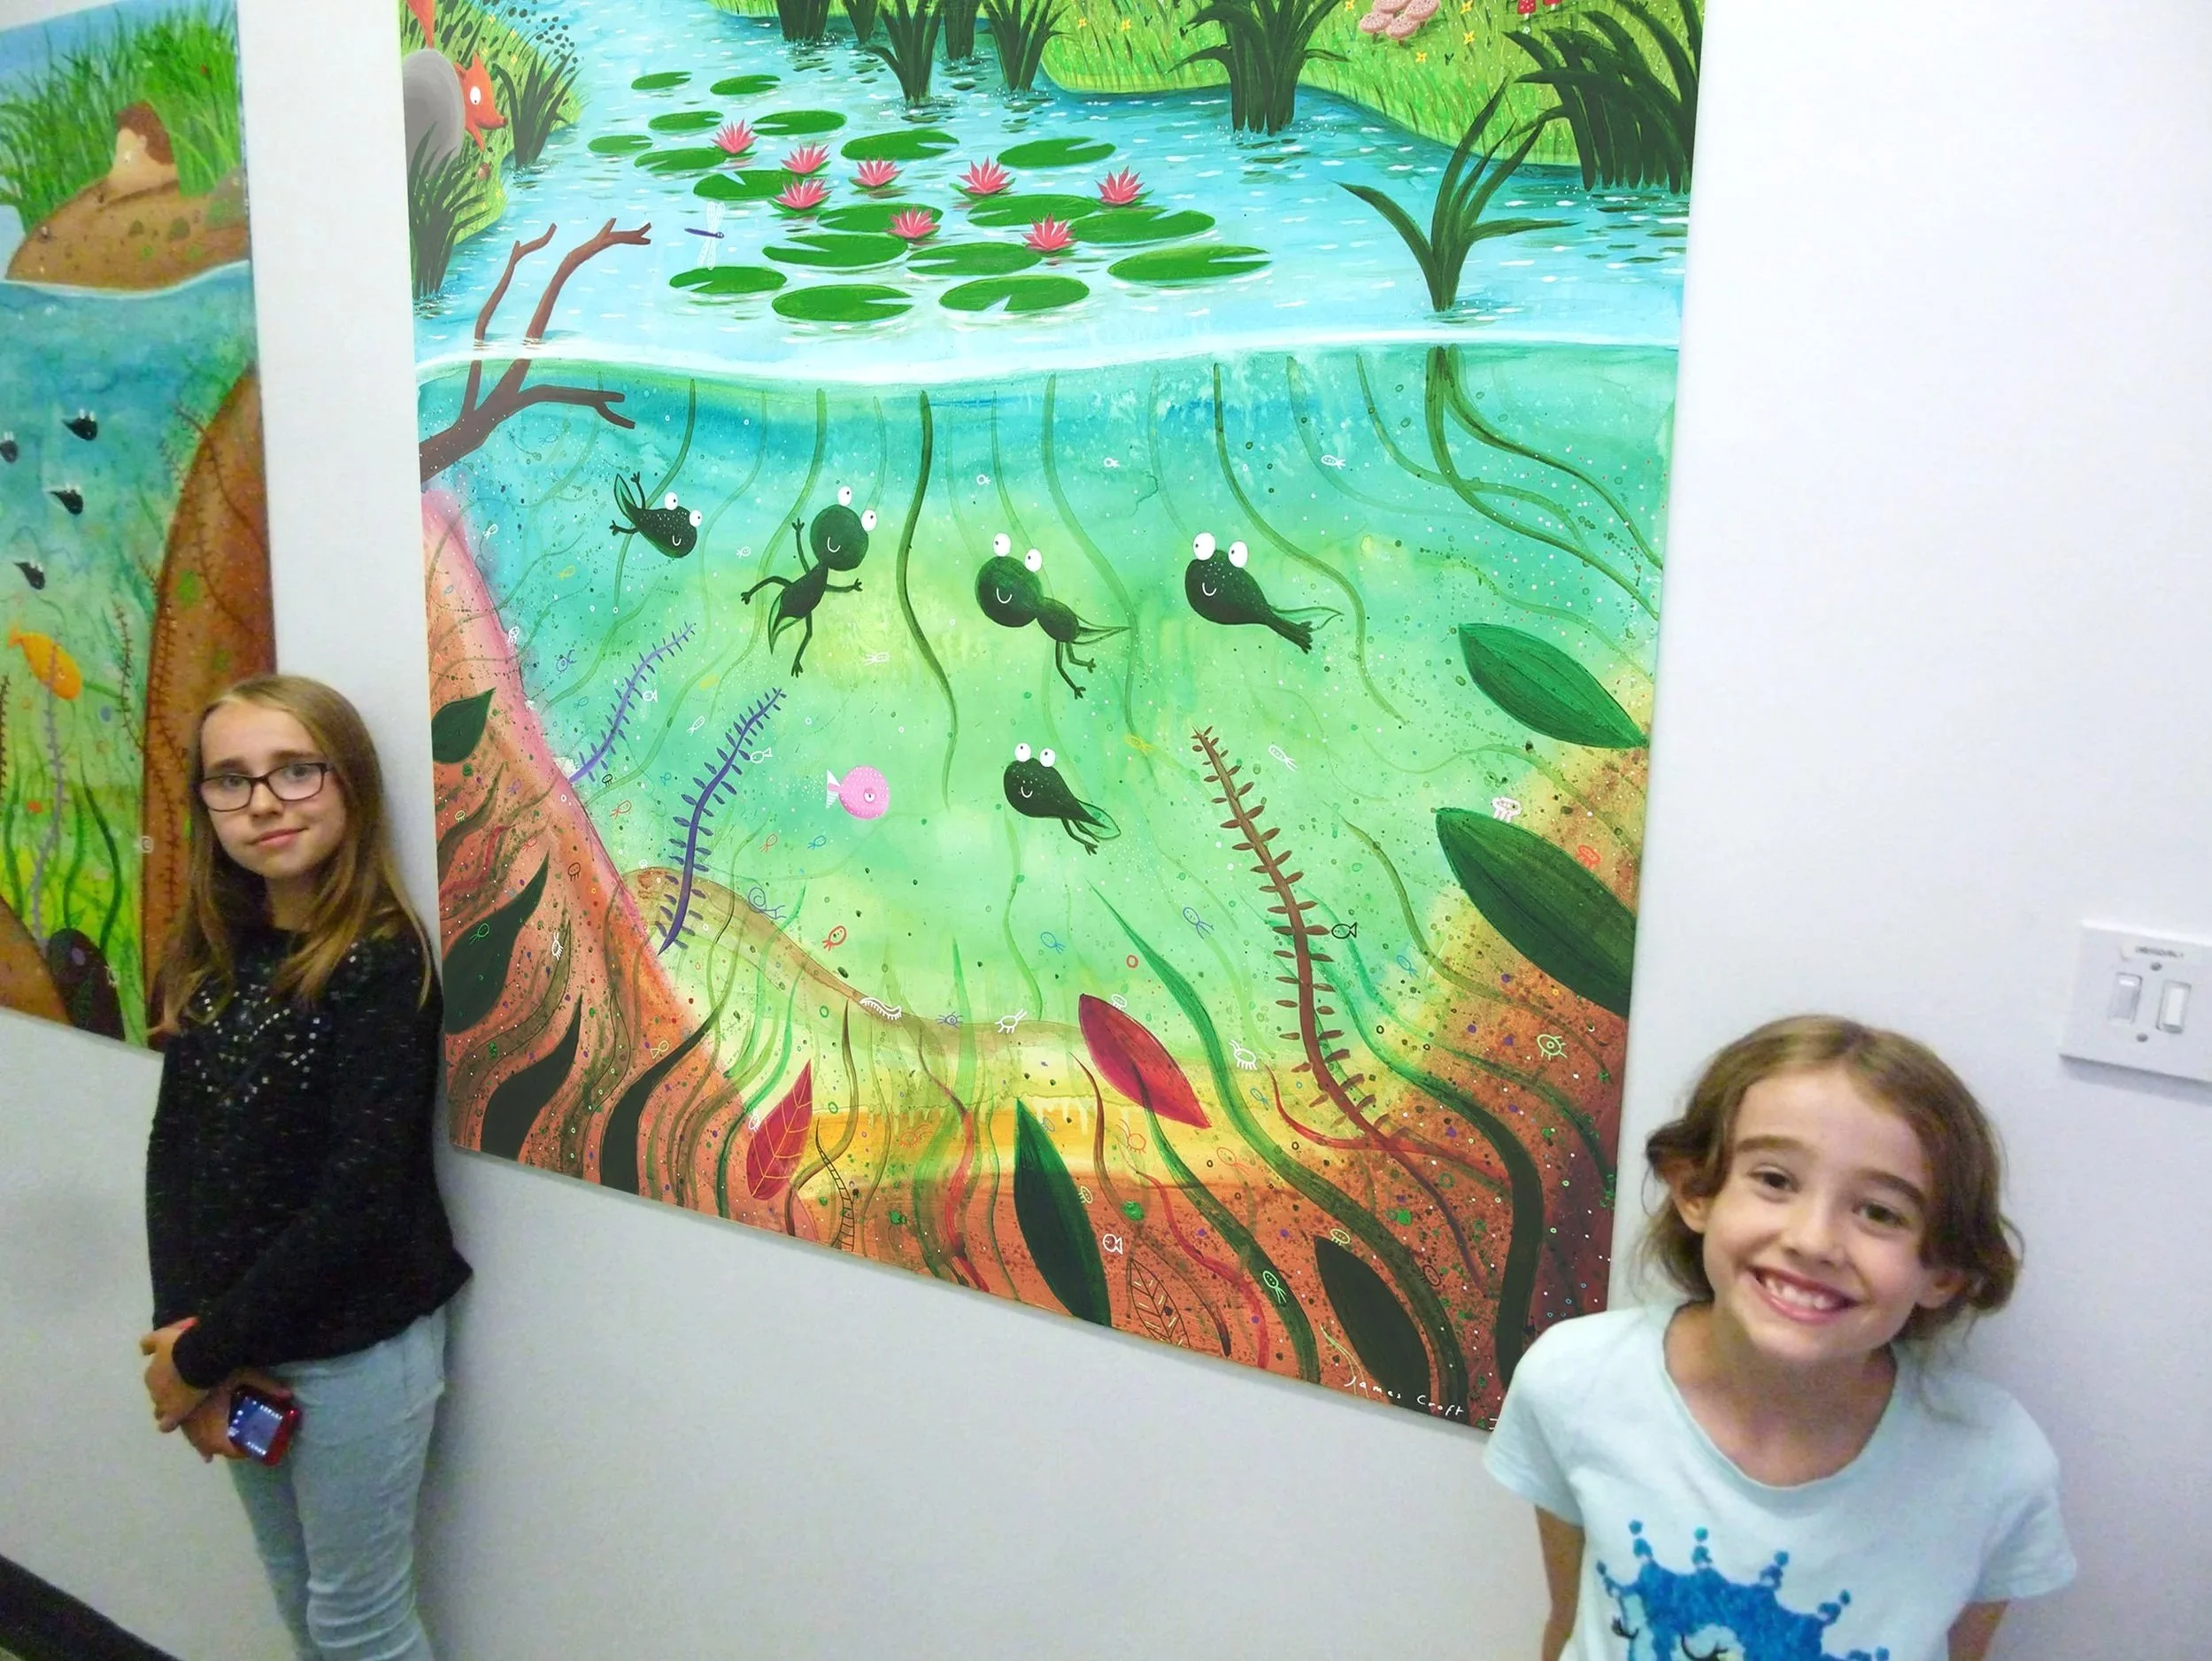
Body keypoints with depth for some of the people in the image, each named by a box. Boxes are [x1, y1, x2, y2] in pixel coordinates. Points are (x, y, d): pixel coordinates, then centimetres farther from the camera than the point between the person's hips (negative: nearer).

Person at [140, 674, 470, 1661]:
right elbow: (173, 1152, 2)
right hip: (245, 1346, 6)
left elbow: (358, 1198, -21)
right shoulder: (207, 959, 2)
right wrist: (184, 1335, -10)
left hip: (357, 1350, -6)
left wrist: (202, 1354, -14)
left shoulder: (380, 965, -19)